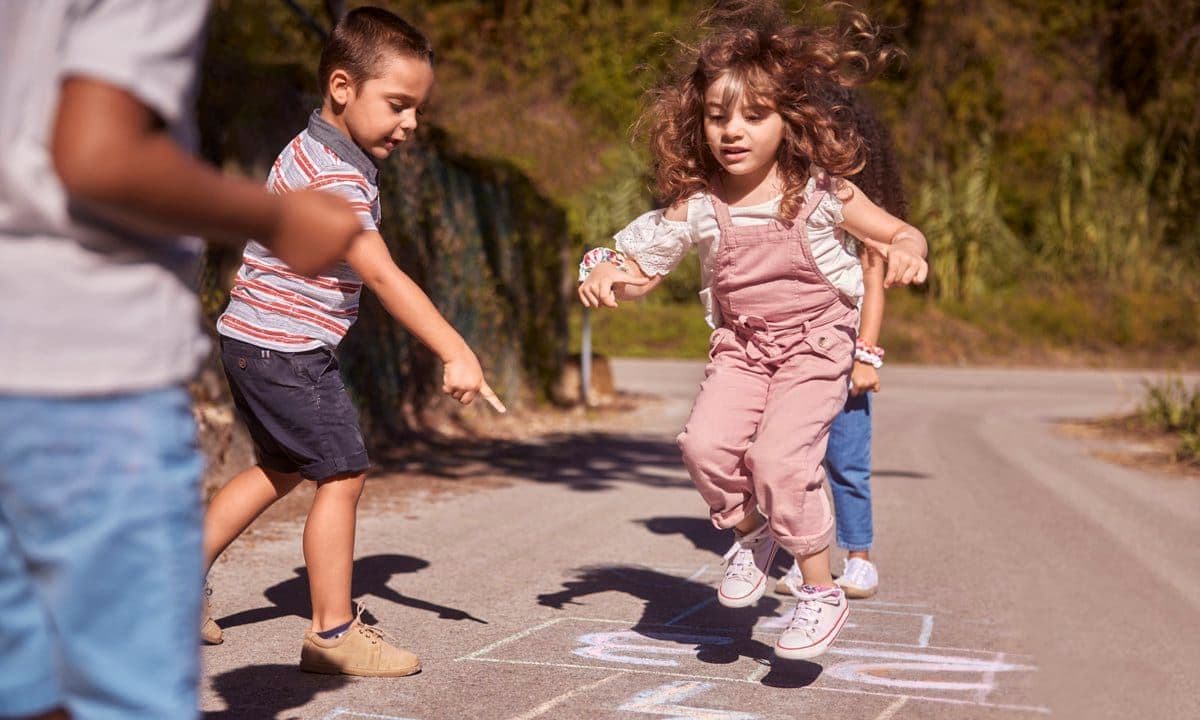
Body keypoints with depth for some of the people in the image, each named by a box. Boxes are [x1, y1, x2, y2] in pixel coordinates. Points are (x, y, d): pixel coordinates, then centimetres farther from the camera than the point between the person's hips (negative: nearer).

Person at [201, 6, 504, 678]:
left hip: (256, 341, 11)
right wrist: (457, 354, -33)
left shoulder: (321, 154, 11)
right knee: (344, 472, -7)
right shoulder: (335, 178, -22)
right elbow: (384, 276, -30)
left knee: (282, 470, 22)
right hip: (286, 349, -11)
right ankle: (334, 633, 0)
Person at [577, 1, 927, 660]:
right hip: (740, 347, 3)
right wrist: (603, 273, -21)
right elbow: (639, 266, 2)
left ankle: (820, 592, 0)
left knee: (777, 456, -22)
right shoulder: (698, 207, -7)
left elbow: (896, 232, -1)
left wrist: (907, 252, -25)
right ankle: (748, 535, 14)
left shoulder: (822, 193, -11)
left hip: (815, 343, -3)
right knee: (705, 442, -20)